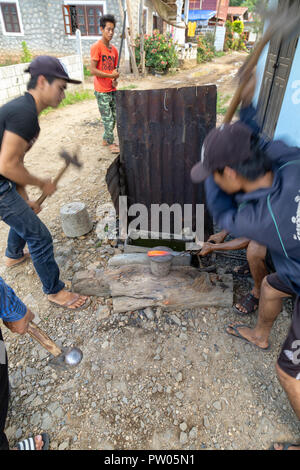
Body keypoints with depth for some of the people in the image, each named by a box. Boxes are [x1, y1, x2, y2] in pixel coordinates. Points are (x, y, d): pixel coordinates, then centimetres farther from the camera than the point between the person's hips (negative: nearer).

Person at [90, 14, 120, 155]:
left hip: (112, 90, 7)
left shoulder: (114, 49, 12)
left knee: (114, 117, 12)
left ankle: (105, 140, 27)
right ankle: (110, 143, 12)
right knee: (108, 119, -2)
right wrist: (110, 75, -14)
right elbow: (92, 70, -15)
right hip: (102, 91, -7)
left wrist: (115, 79, -1)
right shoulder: (96, 47, -9)